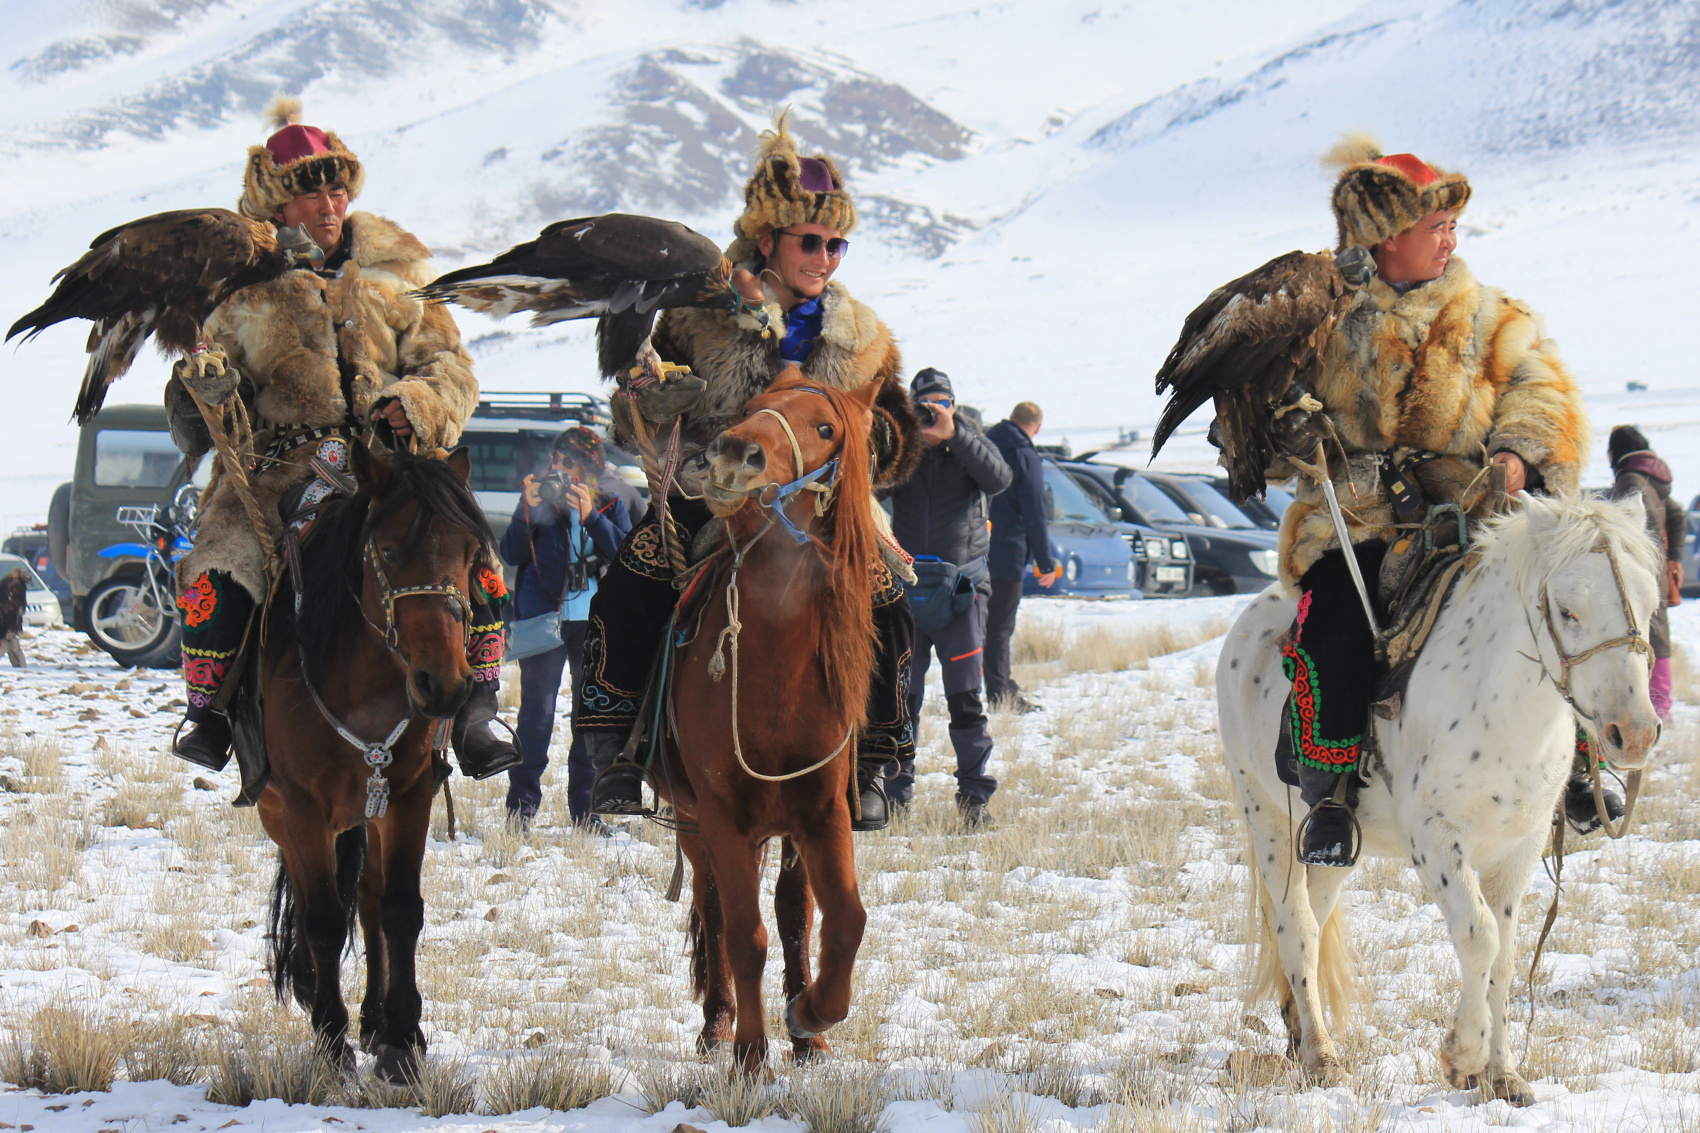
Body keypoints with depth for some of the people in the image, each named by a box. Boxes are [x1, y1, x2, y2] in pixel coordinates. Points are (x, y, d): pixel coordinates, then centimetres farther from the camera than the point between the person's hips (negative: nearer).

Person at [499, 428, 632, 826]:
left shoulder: (611, 507, 9)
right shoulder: (543, 501, 6)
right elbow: (512, 555, -1)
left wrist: (591, 516, -18)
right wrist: (526, 510, -15)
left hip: (593, 622, 2)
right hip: (543, 617, -2)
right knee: (536, 712, -7)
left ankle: (585, 810, 13)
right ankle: (522, 806, -3)